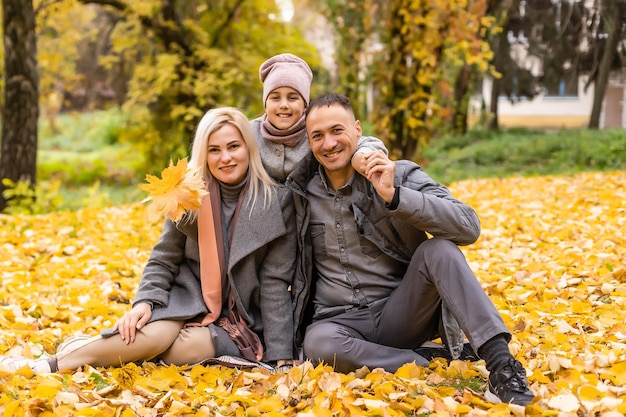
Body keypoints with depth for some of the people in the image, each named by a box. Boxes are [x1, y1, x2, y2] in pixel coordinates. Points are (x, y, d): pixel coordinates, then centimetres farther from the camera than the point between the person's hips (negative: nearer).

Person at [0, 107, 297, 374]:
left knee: (185, 349, -32)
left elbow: (275, 281, -8)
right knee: (155, 336, -32)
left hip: (238, 321, -1)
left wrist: (281, 356, -13)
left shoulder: (277, 201, -9)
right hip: (187, 301, 1)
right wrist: (146, 301, -17)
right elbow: (163, 260, 3)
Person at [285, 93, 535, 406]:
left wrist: (394, 196, -29)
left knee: (438, 249, -27)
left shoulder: (399, 175, -5)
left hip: (399, 314, -1)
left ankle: (502, 366, -33)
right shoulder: (302, 189, 4)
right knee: (318, 343, -35)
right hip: (341, 321, 1)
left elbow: (468, 227, -20)